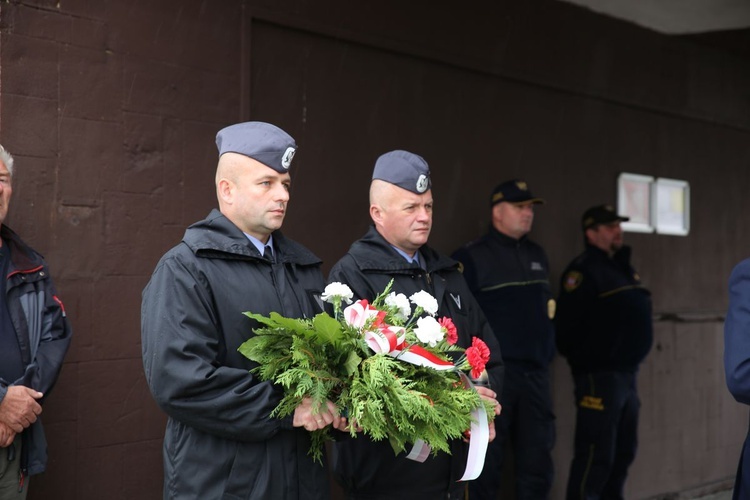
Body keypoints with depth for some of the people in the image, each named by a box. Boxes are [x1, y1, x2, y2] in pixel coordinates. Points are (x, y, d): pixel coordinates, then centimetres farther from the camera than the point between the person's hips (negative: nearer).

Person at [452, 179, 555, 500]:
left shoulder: (537, 256, 16)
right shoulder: (472, 257, -6)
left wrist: (546, 355, 15)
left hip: (534, 374, 6)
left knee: (538, 462, 9)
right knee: (486, 463, 1)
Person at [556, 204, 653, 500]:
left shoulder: (622, 269, 18)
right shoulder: (584, 270, -12)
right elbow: (567, 323, -20)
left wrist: (630, 363, 14)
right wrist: (582, 358, -11)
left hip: (627, 374, 9)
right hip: (599, 376, -9)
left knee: (623, 451, 15)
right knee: (596, 455, -9)